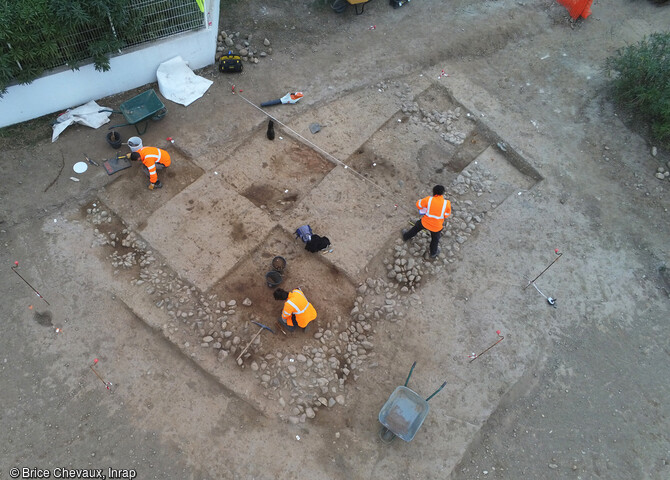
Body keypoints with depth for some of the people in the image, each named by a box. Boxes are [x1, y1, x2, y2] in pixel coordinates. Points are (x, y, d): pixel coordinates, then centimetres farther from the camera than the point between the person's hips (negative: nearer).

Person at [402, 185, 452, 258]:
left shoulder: (429, 199, -22)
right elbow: (446, 215, -6)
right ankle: (433, 253, 52)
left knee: (416, 228, 32)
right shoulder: (447, 203, -22)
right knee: (435, 238, 29)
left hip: (425, 223, 0)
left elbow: (418, 204, -7)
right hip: (437, 227, 0)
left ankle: (406, 236, 57)